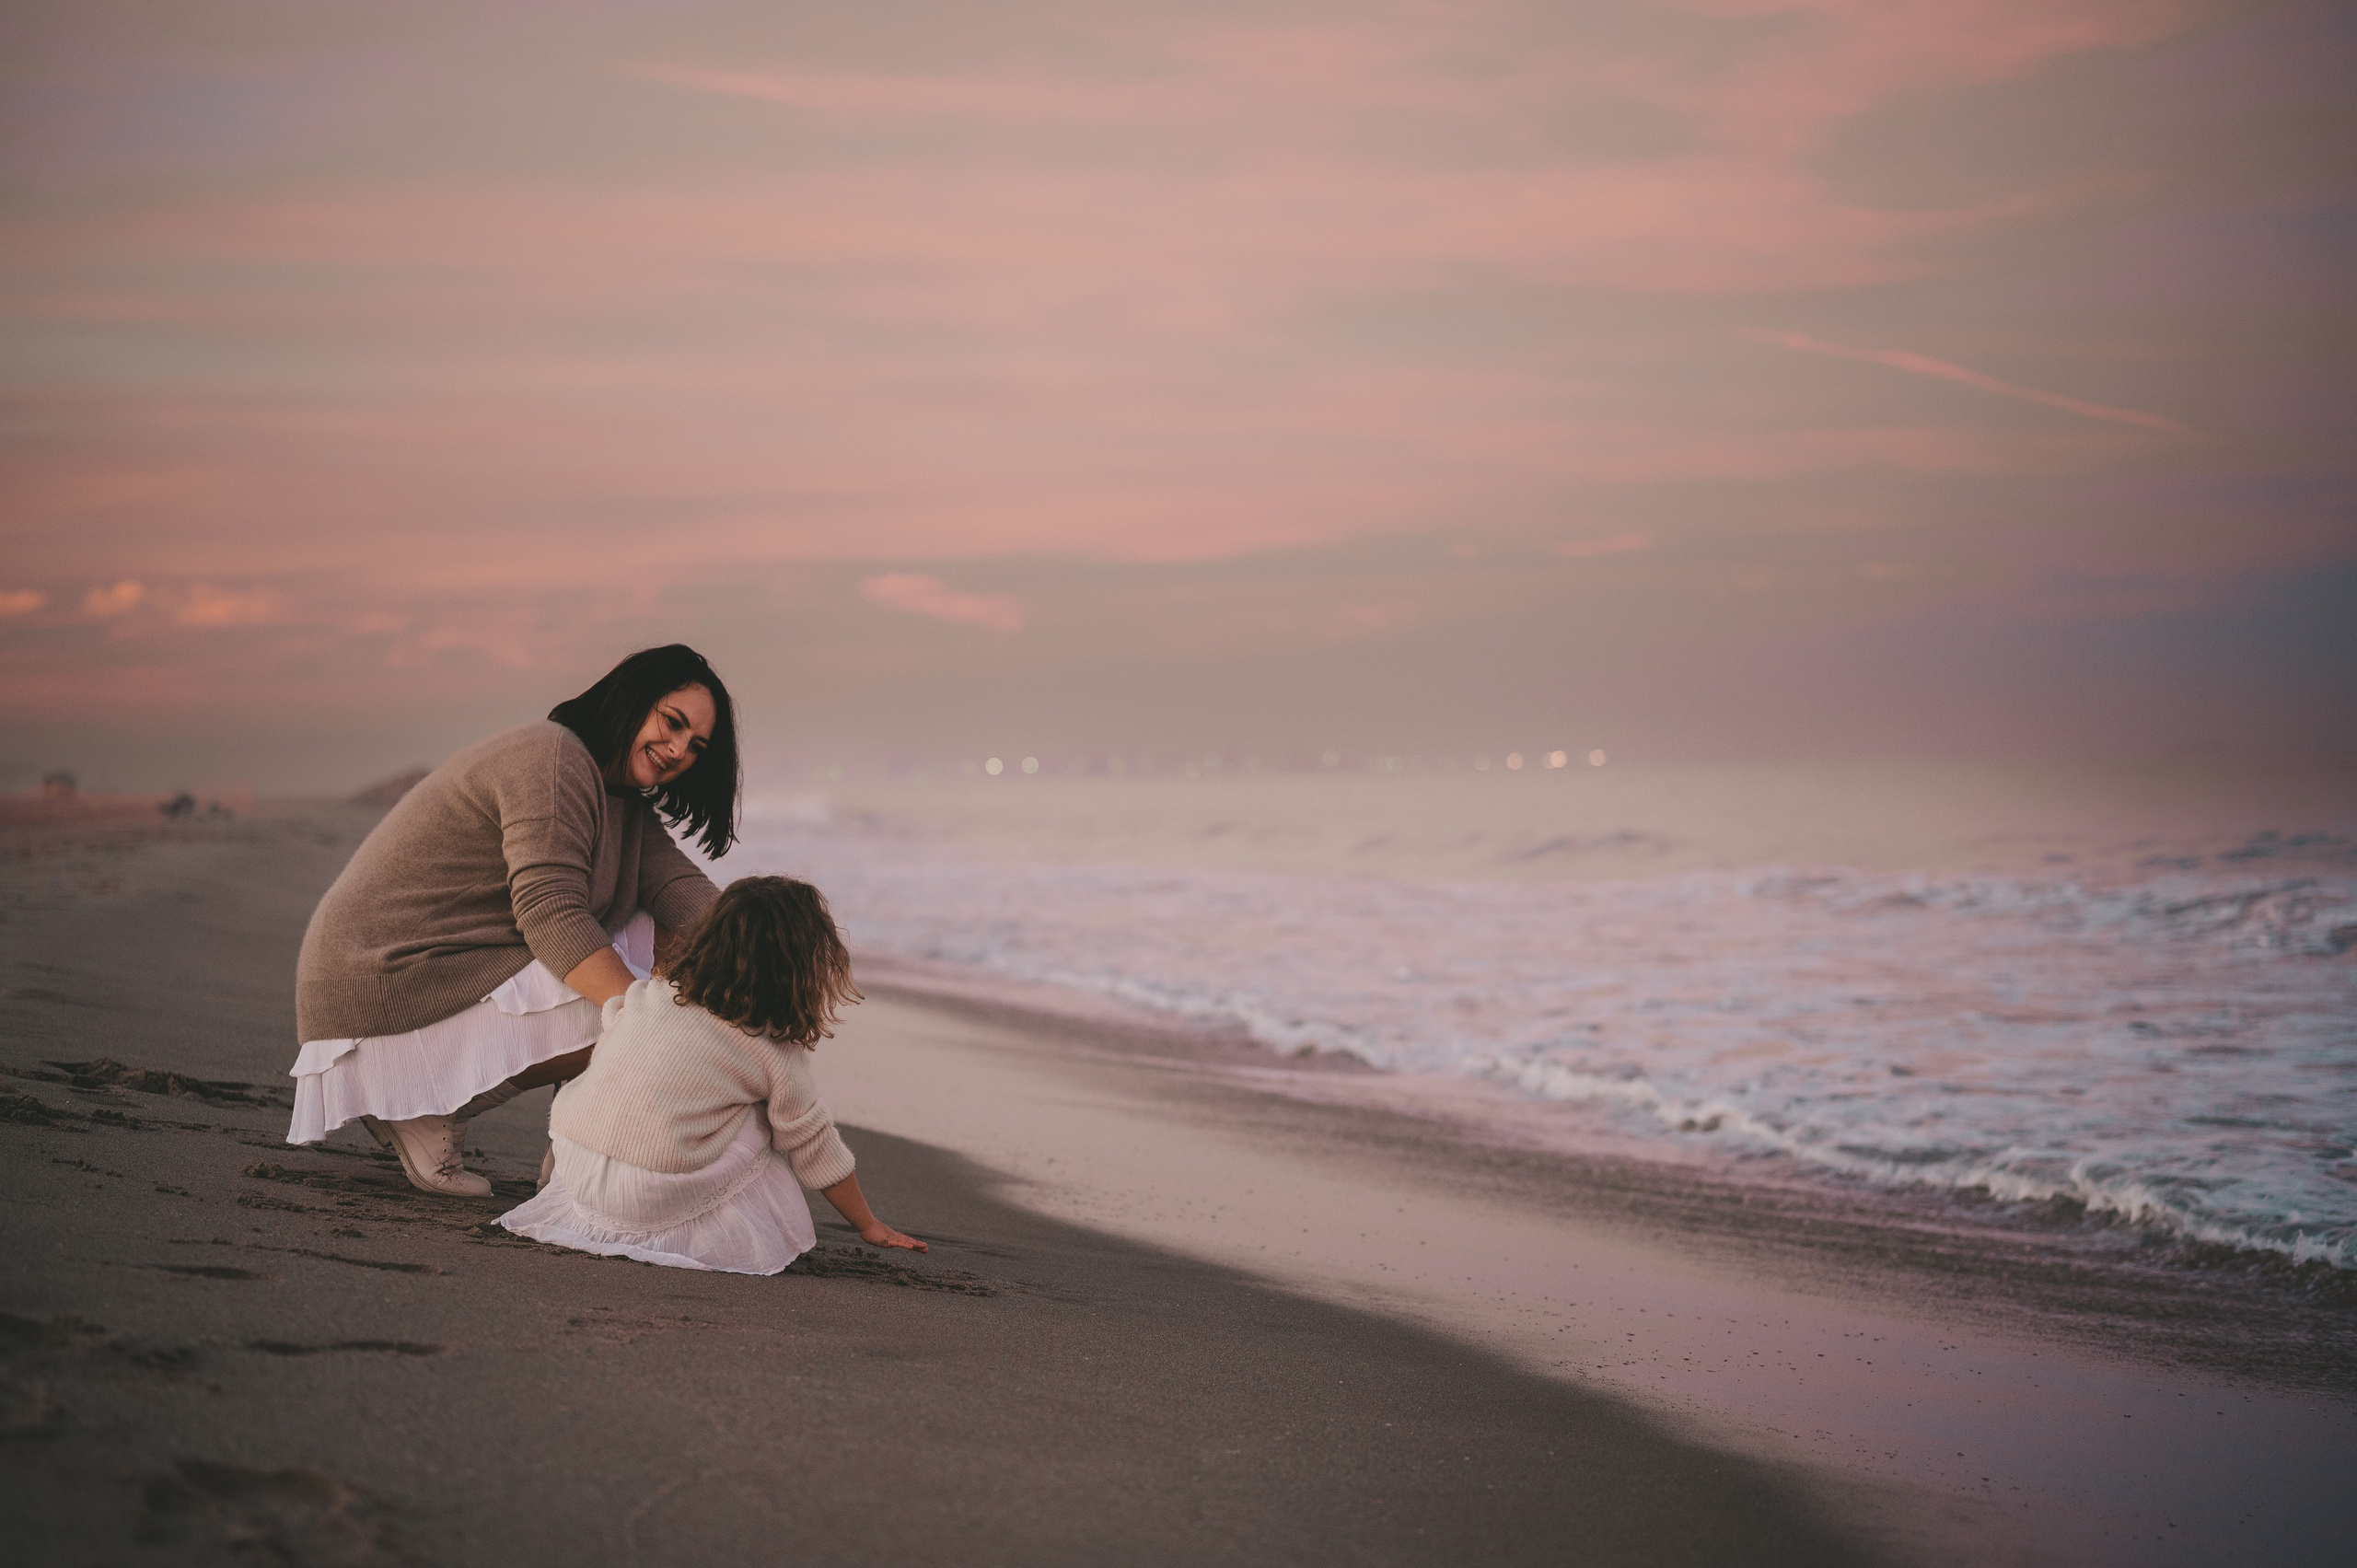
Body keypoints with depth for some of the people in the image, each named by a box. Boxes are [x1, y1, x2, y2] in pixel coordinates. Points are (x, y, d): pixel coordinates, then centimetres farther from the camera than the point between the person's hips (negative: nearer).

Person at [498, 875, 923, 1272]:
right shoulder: (777, 1053, -3)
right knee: (770, 1112, 10)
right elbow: (816, 1150, 5)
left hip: (574, 1172, 5)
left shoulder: (653, 993, 7)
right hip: (652, 1199, -4)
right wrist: (869, 1226, 18)